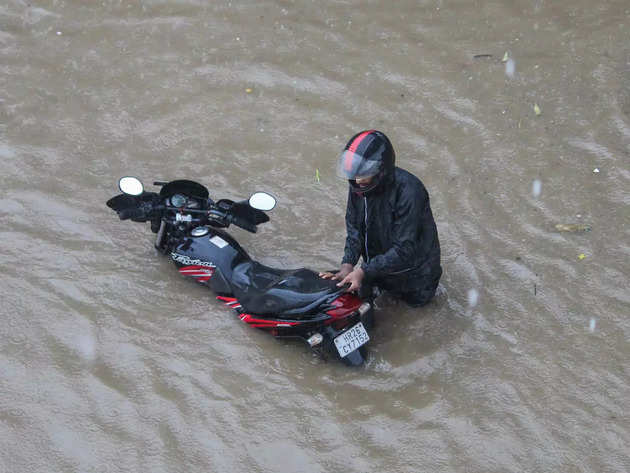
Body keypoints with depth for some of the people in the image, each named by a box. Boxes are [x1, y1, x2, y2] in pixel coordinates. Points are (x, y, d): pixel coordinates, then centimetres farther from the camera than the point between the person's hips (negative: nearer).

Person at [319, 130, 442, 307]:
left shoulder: (409, 191, -38)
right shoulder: (358, 185, -18)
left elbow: (403, 250, -36)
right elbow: (354, 227, -11)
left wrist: (364, 271, -40)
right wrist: (347, 265, -27)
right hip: (378, 262, 6)